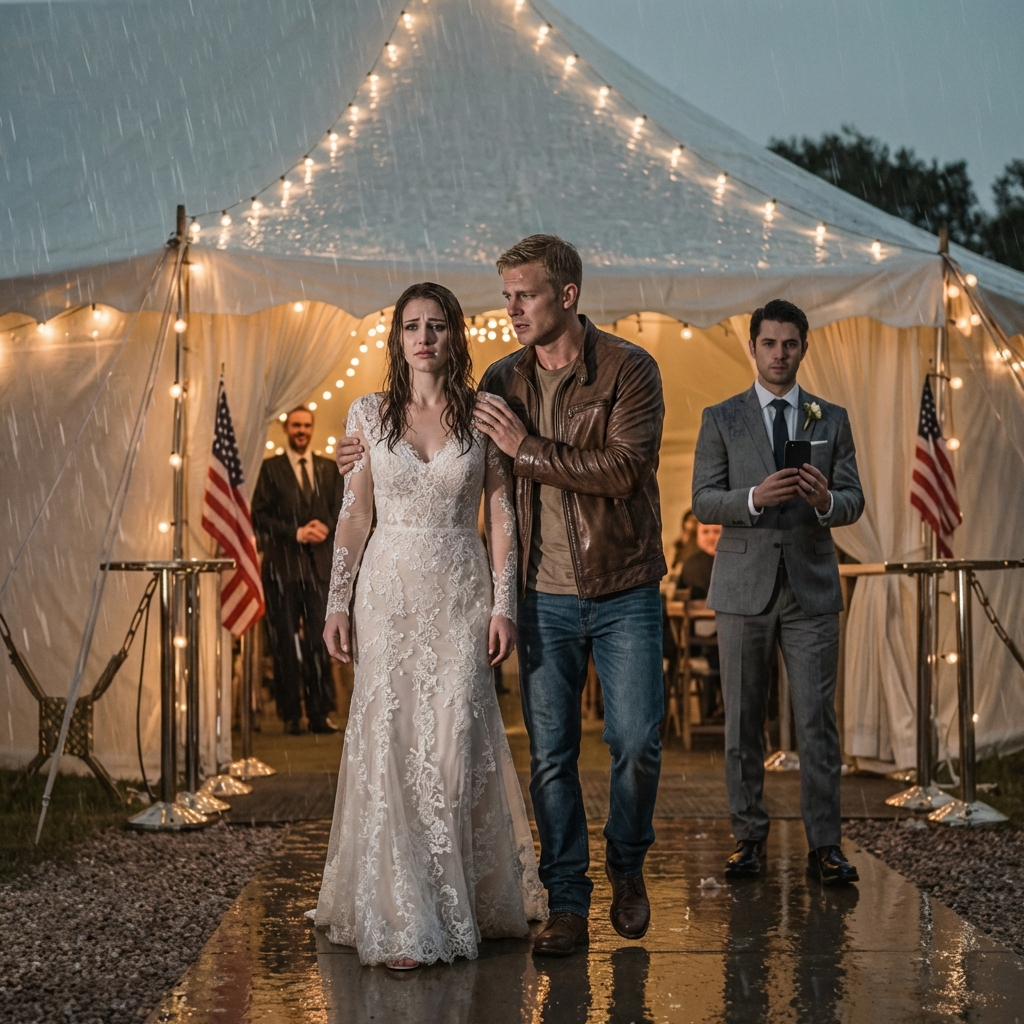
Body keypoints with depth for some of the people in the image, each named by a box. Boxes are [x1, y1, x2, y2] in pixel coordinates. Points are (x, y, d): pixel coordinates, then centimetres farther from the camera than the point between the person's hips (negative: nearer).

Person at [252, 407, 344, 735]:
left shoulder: (329, 469, 17)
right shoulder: (271, 468, 9)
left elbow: (341, 511, 12)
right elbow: (260, 515, 1)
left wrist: (326, 528, -8)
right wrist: (295, 533, -10)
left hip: (319, 563, 2)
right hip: (282, 564, -2)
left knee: (320, 640, -4)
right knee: (286, 641, -1)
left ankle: (320, 714, -1)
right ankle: (291, 716, 2)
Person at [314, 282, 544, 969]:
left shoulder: (483, 416, 2)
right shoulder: (369, 414, 5)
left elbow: (502, 517, 1)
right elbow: (355, 513, 7)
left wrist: (503, 605, -6)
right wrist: (337, 603, 2)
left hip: (461, 595, -1)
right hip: (389, 592, 1)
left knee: (455, 746, 0)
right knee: (388, 744, -2)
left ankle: (459, 905, 15)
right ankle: (399, 920, 4)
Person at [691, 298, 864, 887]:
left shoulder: (833, 419, 10)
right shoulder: (721, 419, 7)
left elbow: (854, 502, 6)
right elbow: (703, 502, 0)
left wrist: (826, 500, -17)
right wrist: (755, 497, -19)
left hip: (812, 588, 0)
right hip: (745, 586, 0)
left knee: (818, 720, -4)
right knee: (743, 722, 4)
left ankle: (825, 846, -1)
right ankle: (750, 838, 13)